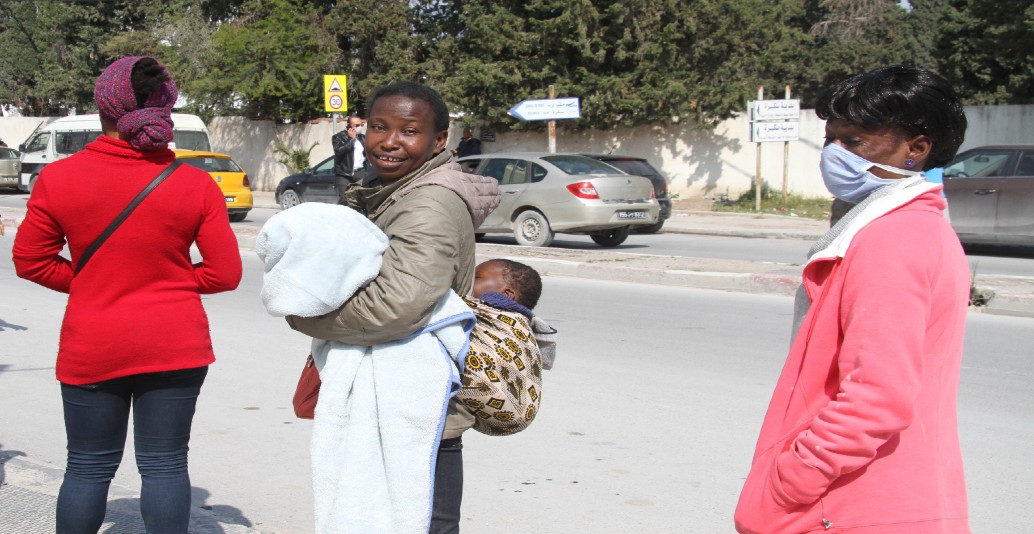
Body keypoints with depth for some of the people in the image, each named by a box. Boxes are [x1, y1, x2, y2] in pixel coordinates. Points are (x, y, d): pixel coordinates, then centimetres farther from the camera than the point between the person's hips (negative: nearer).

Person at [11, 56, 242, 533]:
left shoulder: (58, 178, -7)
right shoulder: (196, 185, -7)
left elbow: (30, 260, 0)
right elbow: (225, 273, -4)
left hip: (90, 348, 1)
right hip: (176, 346, 0)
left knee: (88, 467, 12)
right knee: (165, 465, 6)